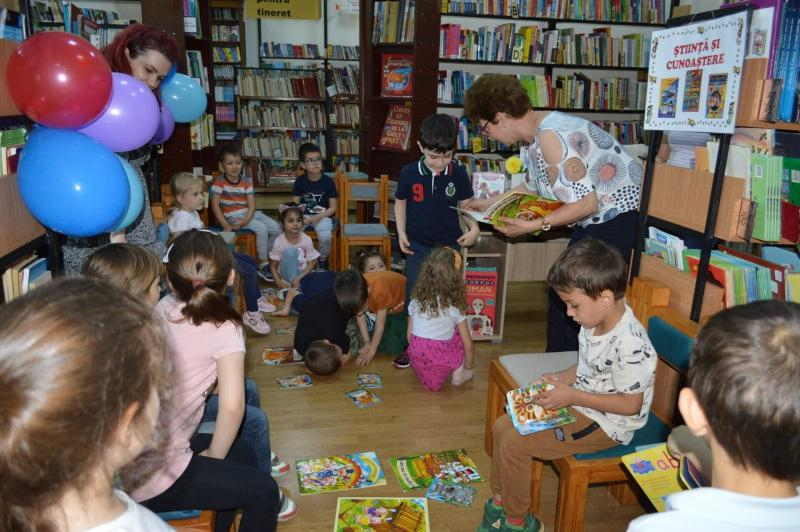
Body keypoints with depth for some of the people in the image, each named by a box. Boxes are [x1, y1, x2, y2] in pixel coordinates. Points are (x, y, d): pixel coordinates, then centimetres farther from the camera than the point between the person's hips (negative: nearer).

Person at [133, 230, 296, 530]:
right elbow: (232, 407, -21)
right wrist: (214, 456, -6)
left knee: (242, 453, 23)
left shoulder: (162, 308, 1)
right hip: (152, 477, -7)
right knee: (263, 490, 9)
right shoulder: (223, 326, -16)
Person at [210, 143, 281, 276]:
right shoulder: (219, 182, -9)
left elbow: (252, 204, -3)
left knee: (276, 228, -7)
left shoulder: (246, 181, 3)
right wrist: (225, 225, -20)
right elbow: (215, 205, -12)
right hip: (232, 216, -6)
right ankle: (263, 264, -13)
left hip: (249, 214, 6)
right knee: (261, 229, -25)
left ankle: (268, 258, 9)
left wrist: (246, 220, -21)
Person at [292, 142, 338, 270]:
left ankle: (323, 260, -1)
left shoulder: (328, 181, -6)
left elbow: (333, 208, -5)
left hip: (323, 216, -2)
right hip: (303, 215, 2)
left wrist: (318, 217, -18)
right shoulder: (300, 181, 0)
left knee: (325, 236, -31)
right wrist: (300, 217, -17)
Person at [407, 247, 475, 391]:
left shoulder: (416, 300, 3)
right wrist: (468, 367, 16)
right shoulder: (454, 307, -6)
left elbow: (409, 335, 9)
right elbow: (468, 345, -1)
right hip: (440, 360, -3)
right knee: (459, 333, 19)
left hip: (417, 361, 3)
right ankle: (458, 372, 11)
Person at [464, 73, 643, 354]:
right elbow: (533, 187, 19)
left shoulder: (550, 137, -27)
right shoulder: (534, 134, 2)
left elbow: (587, 203, -27)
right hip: (596, 216, 10)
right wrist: (490, 203, 19)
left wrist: (533, 226, -24)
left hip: (619, 213, -10)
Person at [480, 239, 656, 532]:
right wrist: (562, 378, -5)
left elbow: (631, 404, -23)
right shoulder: (595, 322, -3)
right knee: (502, 427, 4)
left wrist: (572, 396, -25)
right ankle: (500, 500, 21)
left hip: (606, 424, -9)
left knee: (514, 444, -15)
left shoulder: (631, 346, -29)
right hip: (578, 403, 9)